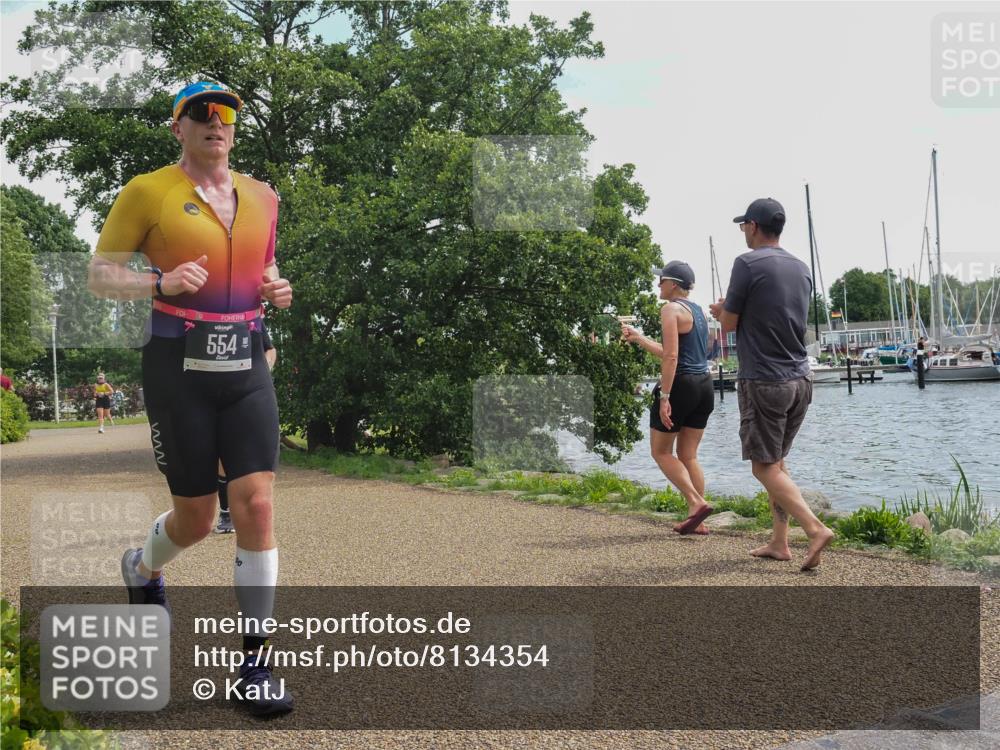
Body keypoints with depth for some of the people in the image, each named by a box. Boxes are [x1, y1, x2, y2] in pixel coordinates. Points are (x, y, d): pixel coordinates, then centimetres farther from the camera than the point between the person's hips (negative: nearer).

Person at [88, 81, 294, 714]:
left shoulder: (262, 197, 12)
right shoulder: (147, 192, -2)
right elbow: (100, 275, -1)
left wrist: (278, 288, 3)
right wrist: (160, 283, -19)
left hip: (247, 366, 3)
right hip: (179, 369, -3)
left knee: (258, 505, -8)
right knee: (196, 519, 6)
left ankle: (255, 662, 5)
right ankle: (143, 567, 45)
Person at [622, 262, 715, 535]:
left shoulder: (671, 309, -11)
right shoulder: (698, 311, 16)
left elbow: (671, 357, -19)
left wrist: (664, 397, -20)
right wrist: (639, 338, 28)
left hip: (681, 386, -8)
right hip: (704, 385, 8)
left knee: (661, 451, 6)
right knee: (688, 455, 12)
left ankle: (697, 502, -7)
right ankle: (697, 521, 9)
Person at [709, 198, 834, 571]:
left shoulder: (748, 264, -11)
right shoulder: (801, 268, 12)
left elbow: (729, 324, -6)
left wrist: (723, 311, 16)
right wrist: (730, 312, 25)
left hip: (763, 381, -7)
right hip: (800, 379, 7)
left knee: (765, 467, -1)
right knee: (777, 462, 16)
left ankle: (816, 528, -14)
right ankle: (779, 542, 18)